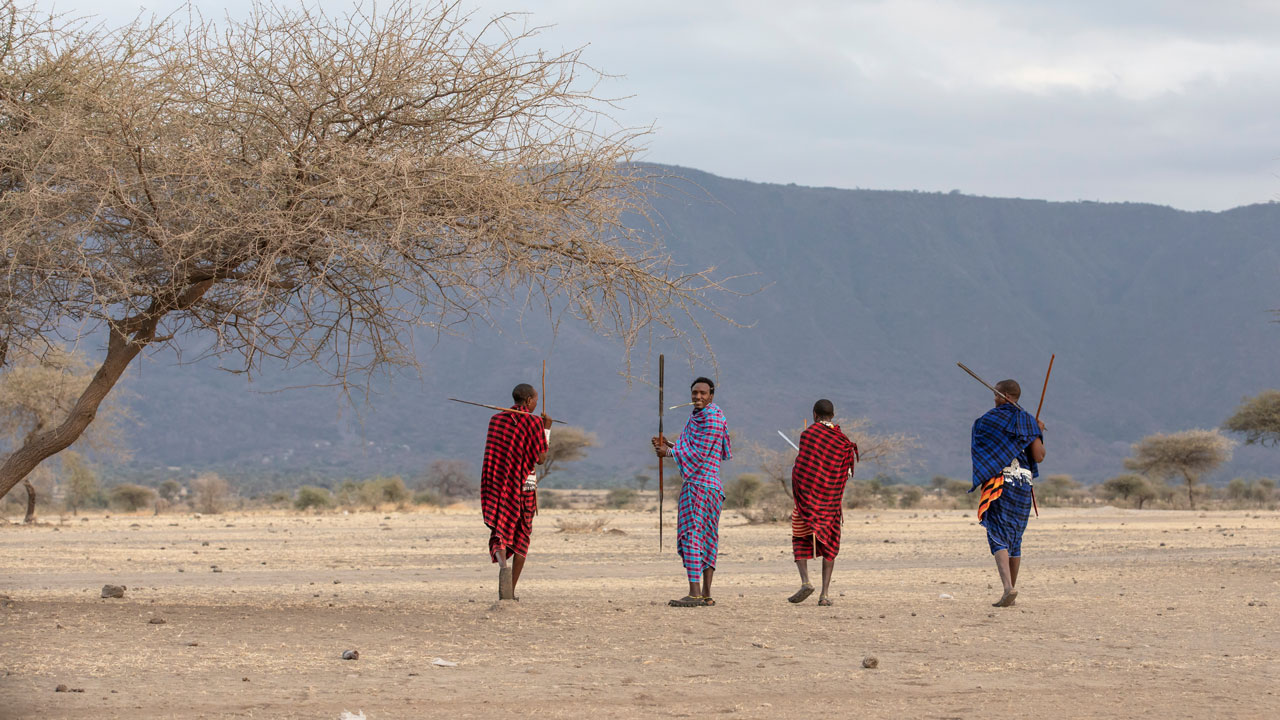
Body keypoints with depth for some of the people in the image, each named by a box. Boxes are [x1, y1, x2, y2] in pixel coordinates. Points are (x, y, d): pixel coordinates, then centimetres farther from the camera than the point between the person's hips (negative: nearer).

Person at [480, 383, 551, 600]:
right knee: (522, 535, 12)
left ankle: (502, 563, -33)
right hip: (524, 484, -2)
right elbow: (540, 458, -7)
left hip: (497, 484, 2)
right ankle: (511, 590, 11)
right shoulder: (534, 422, -7)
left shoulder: (496, 419, 6)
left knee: (500, 533, 3)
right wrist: (547, 429, 4)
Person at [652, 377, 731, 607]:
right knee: (706, 537, 10)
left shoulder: (712, 418, -14)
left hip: (700, 483, -11)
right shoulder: (699, 416, 18)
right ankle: (706, 594, 13)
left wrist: (669, 452, -8)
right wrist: (669, 445, 10)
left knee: (692, 534, -13)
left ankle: (695, 593, -18)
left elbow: (699, 454, -17)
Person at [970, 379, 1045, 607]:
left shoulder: (989, 419, -2)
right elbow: (1039, 456, 2)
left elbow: (974, 448, 5)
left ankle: (1008, 587, -28)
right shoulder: (1029, 422, 7)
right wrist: (1039, 433, 19)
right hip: (1023, 483, 4)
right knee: (1015, 538, 16)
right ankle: (1011, 587, 21)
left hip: (998, 481, -4)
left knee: (998, 537, -10)